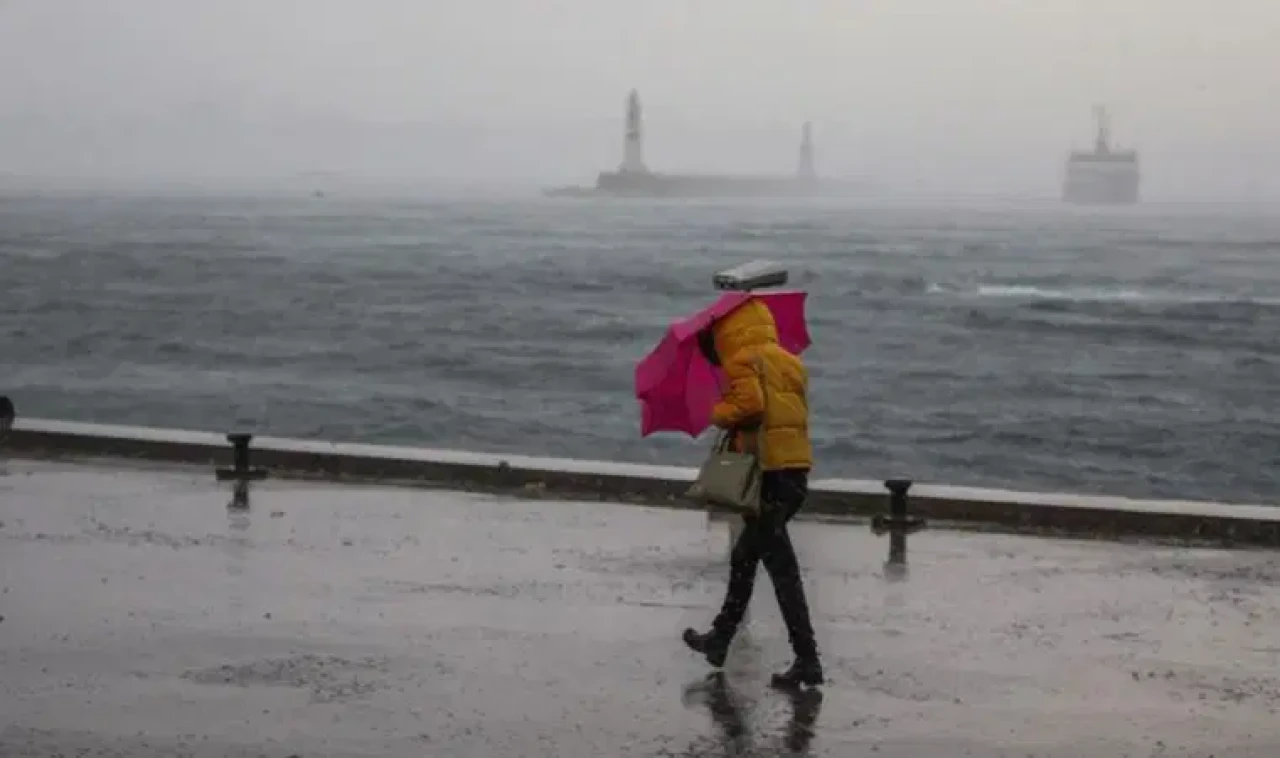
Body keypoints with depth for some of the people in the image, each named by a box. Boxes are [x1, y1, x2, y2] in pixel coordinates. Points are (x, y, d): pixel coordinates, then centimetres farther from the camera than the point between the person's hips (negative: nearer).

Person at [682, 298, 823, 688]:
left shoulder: (743, 360, -5)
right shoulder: (788, 362, 20)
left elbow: (749, 403, -21)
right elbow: (796, 413, 16)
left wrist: (720, 414, -2)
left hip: (768, 470, -9)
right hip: (796, 467, 9)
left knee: (781, 567, -8)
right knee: (744, 556, 23)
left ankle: (807, 660, -12)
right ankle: (721, 638, 34)